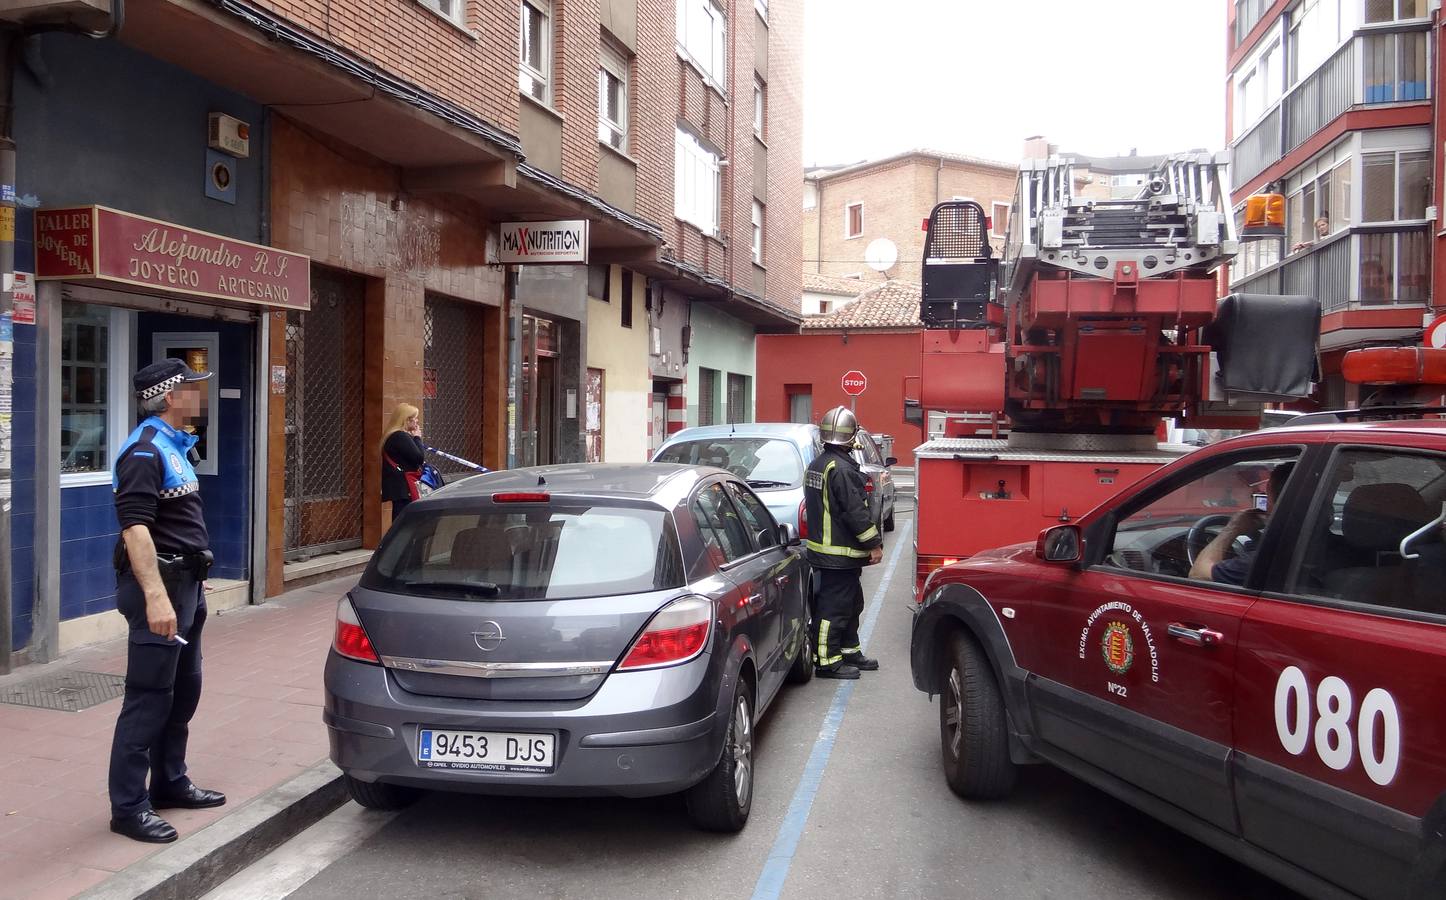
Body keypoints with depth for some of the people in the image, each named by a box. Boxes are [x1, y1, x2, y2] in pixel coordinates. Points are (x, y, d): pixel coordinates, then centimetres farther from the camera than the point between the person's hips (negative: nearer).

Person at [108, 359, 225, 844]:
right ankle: (128, 807, 3)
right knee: (149, 699, -5)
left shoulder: (177, 446, 15)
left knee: (184, 691, 17)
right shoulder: (144, 452, -16)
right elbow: (135, 528, -25)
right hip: (160, 585, -10)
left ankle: (170, 782, 29)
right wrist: (156, 597, -31)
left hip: (186, 584, 10)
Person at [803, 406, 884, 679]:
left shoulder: (817, 465, 13)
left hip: (823, 547, 10)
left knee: (852, 603, 20)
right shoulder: (840, 468, -20)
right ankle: (827, 661, 1)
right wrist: (874, 544, -14)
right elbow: (856, 511, -22)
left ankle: (849, 650, 29)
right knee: (835, 605, -4)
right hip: (839, 552, -10)